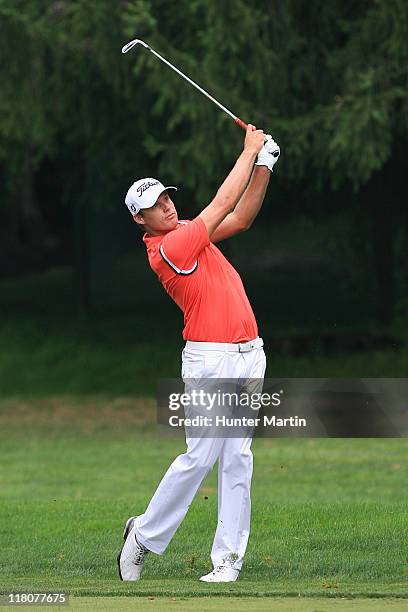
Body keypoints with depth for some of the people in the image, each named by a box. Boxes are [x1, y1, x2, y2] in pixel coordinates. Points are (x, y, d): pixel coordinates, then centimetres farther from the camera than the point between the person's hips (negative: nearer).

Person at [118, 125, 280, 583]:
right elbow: (223, 204, -10)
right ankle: (144, 535, 9)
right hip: (210, 359, -8)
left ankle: (228, 557, 2)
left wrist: (264, 165, 6)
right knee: (200, 456, -9)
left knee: (237, 458, 3)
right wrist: (249, 150, 0)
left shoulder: (186, 232, 14)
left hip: (248, 354, 8)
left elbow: (240, 218, 17)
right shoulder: (167, 248, -13)